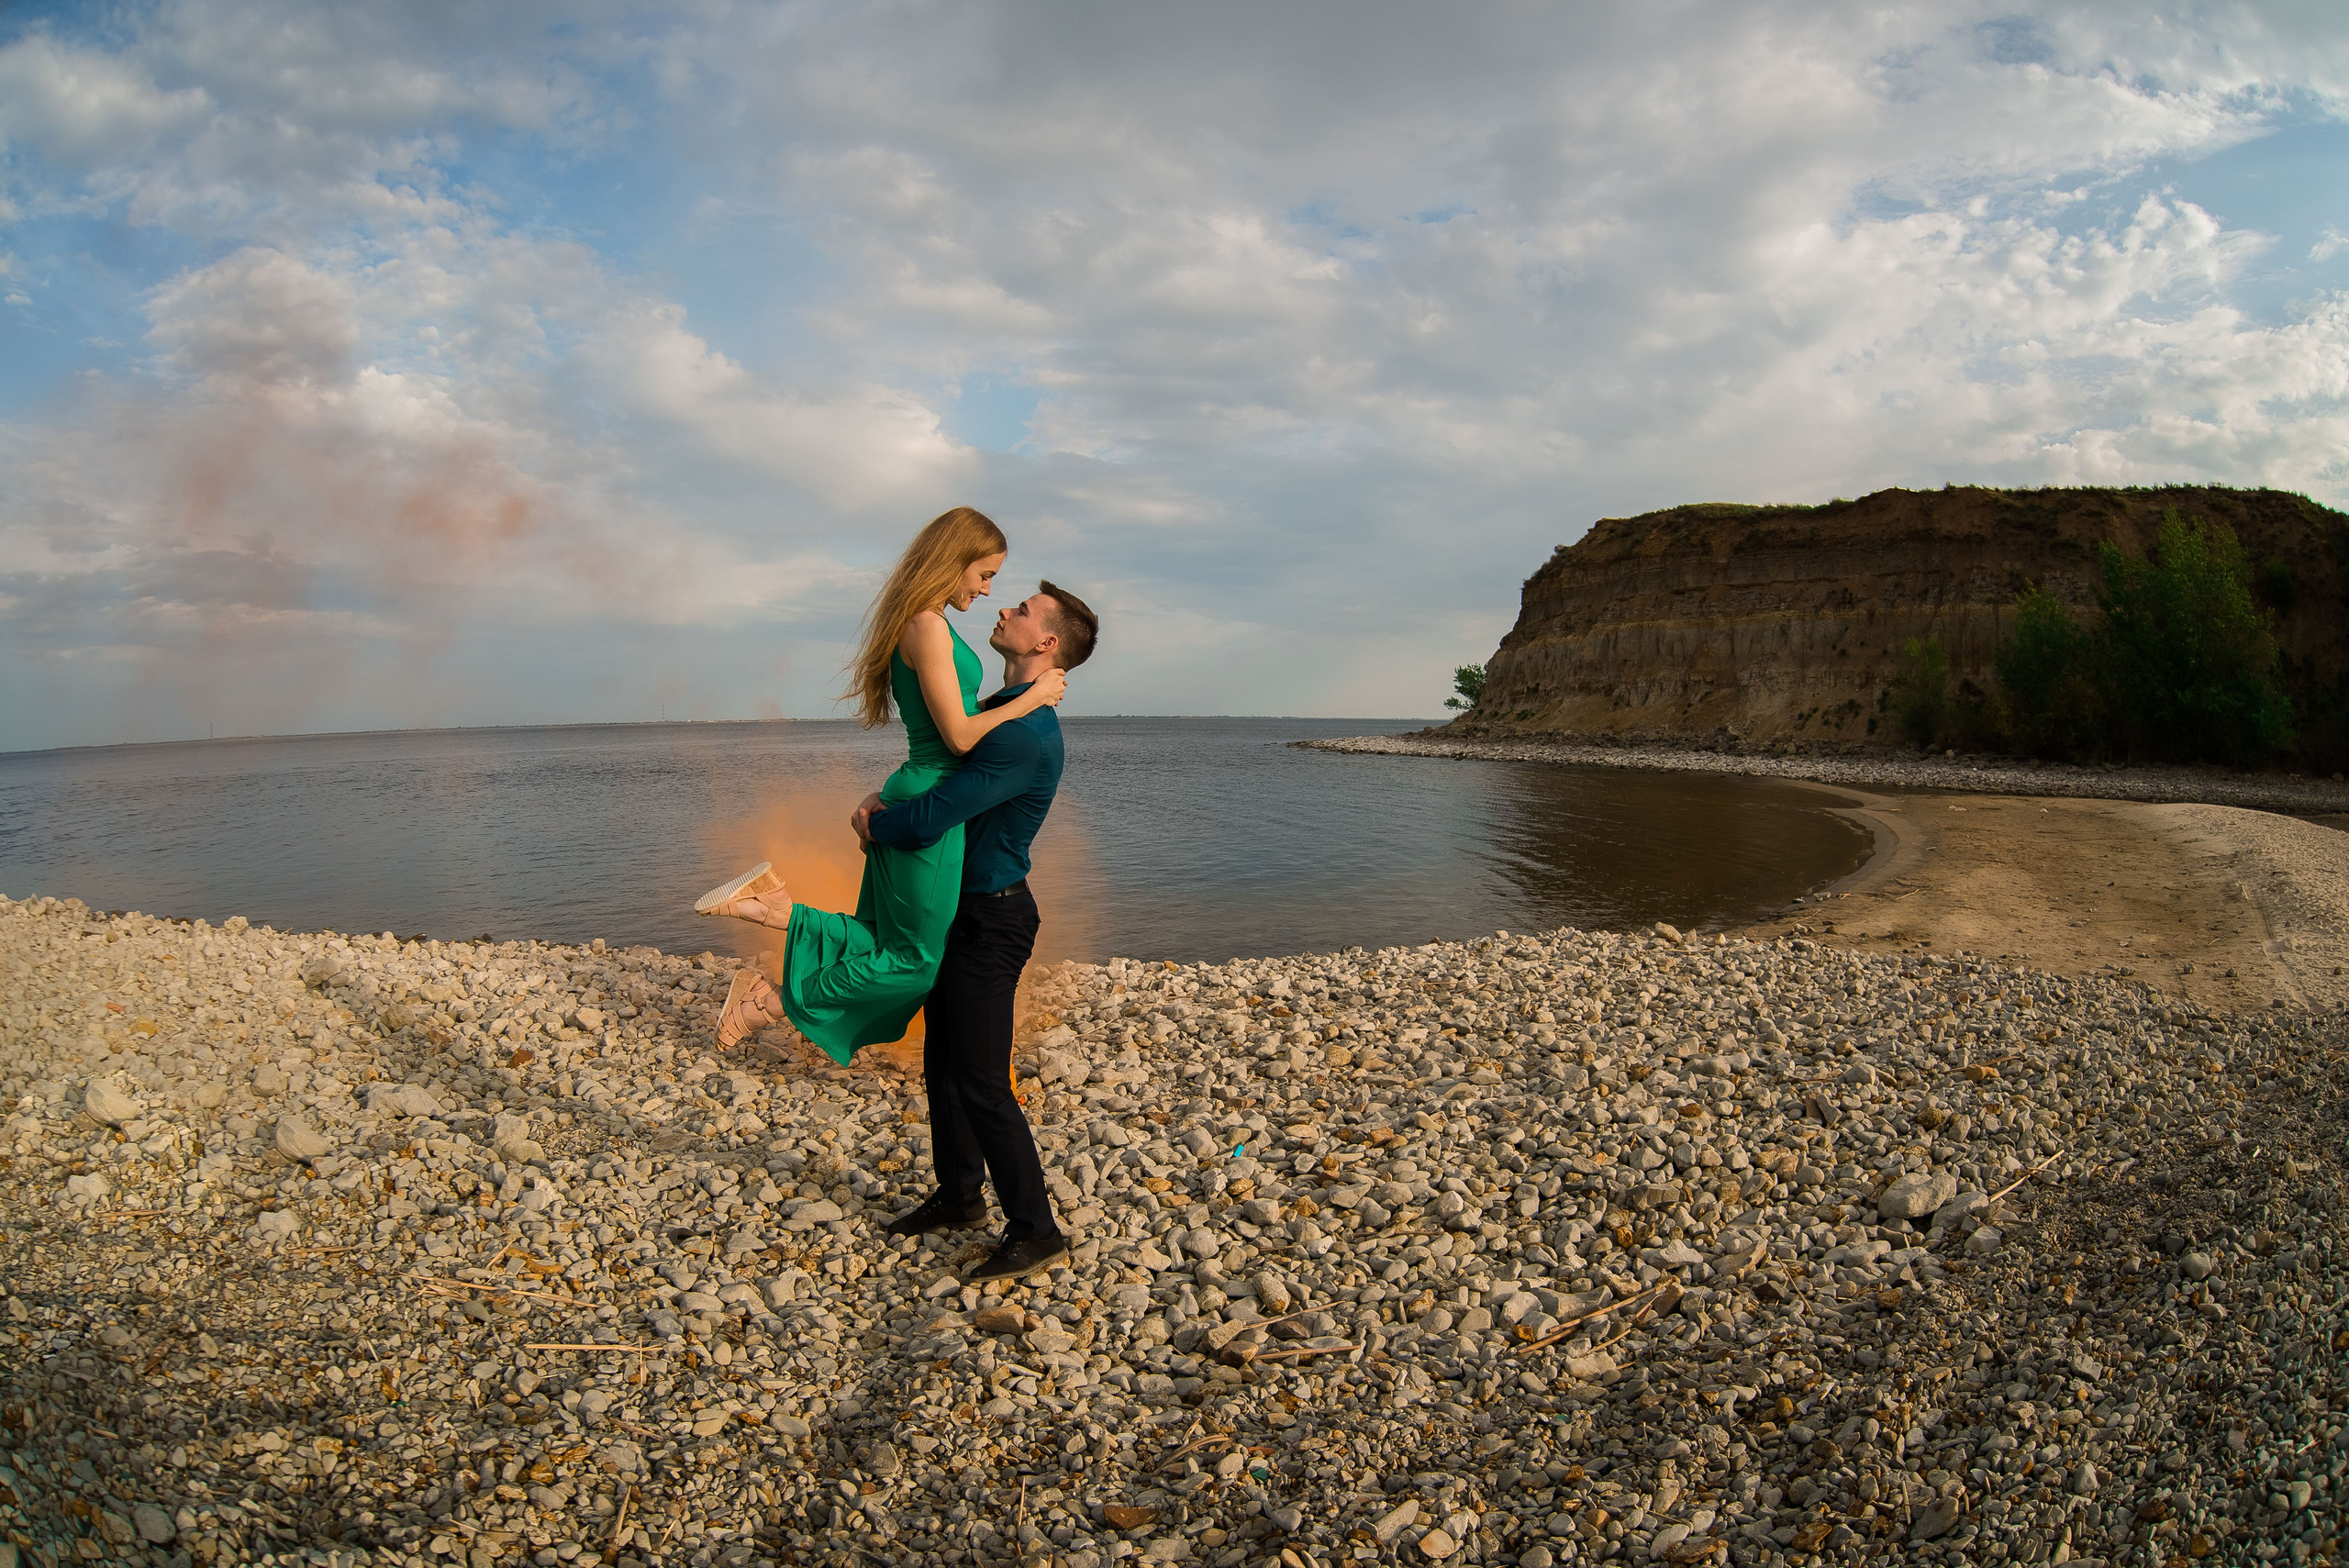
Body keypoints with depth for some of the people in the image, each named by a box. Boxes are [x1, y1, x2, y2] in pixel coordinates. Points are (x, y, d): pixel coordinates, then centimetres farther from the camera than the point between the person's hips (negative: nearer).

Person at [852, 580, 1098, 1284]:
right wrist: (881, 798, -3)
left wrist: (875, 825, -6)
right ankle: (959, 1195, 36)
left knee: (983, 1085, -5)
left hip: (992, 921, -10)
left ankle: (1036, 1232, 7)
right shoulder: (999, 710, 10)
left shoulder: (1026, 734, -25)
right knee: (943, 1066, 20)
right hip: (956, 911, 10)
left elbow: (928, 821, -28)